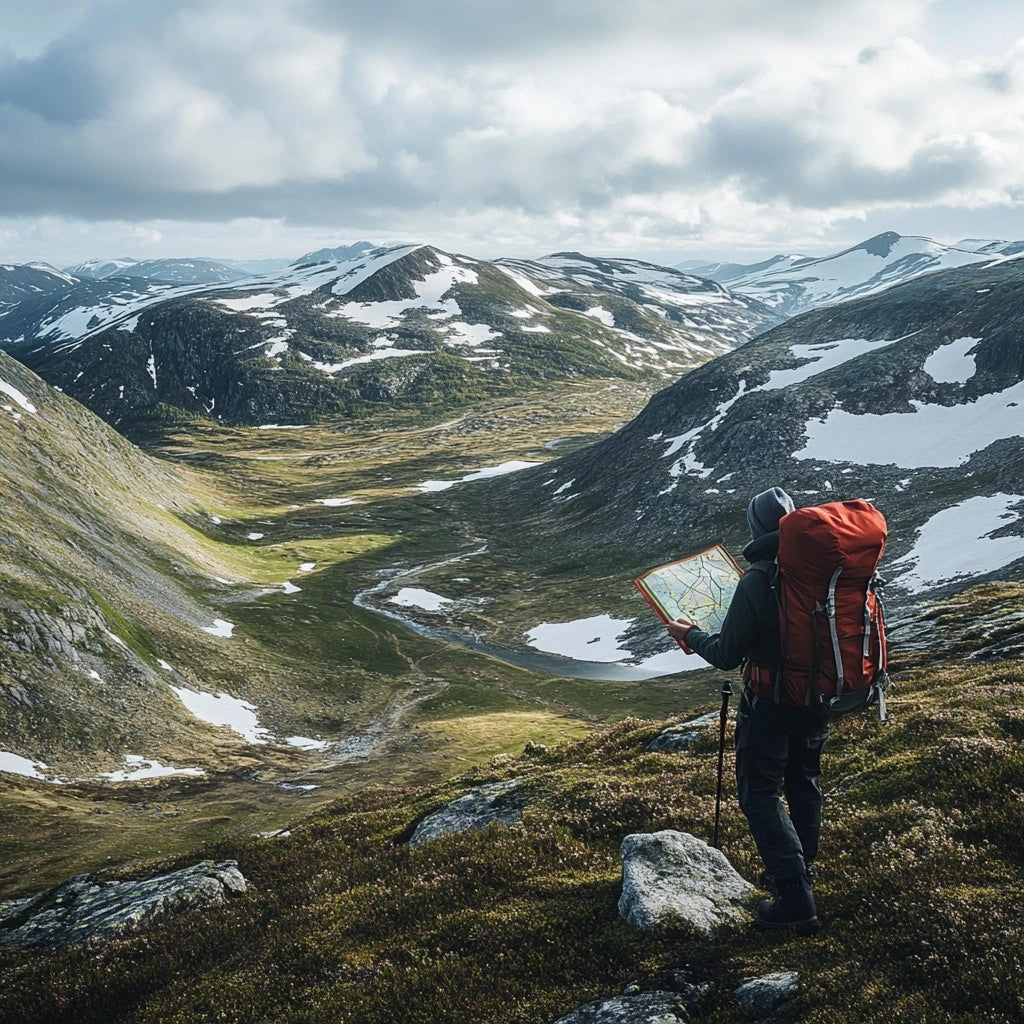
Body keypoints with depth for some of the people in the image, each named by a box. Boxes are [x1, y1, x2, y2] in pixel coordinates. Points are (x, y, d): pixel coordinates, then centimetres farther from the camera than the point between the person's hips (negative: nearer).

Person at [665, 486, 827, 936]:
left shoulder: (758, 580, -24)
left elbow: (727, 655, -17)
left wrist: (688, 634, 1)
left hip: (769, 701, -7)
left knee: (760, 793, 3)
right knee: (804, 781, 23)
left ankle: (796, 899, -2)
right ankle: (801, 870, 40)